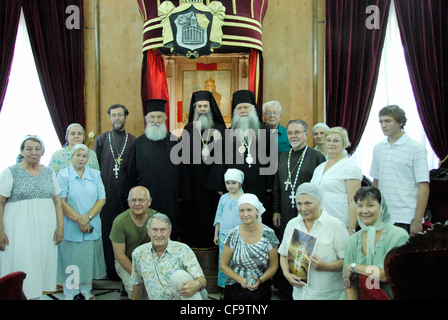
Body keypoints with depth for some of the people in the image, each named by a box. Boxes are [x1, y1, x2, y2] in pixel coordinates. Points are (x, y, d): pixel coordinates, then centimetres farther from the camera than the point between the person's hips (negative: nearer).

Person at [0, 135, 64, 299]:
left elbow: (57, 201, 10)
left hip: (46, 229, 4)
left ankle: (35, 294, 19)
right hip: (19, 229, -3)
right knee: (20, 266, -2)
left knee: (41, 264, 6)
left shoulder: (49, 173, 10)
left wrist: (60, 227, 2)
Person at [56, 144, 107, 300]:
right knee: (70, 258, 0)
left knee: (88, 258, 6)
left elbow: (102, 199, 4)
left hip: (92, 226, 3)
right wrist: (78, 219, -13)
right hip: (71, 227, -3)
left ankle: (86, 290, 21)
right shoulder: (63, 175, -1)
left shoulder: (95, 174, 9)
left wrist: (88, 216, -10)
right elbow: (61, 202, -8)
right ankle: (69, 293, 14)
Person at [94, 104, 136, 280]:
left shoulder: (133, 141, 9)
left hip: (126, 191, 0)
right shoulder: (101, 139, 11)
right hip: (106, 191, 0)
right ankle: (109, 267, 9)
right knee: (107, 227, 0)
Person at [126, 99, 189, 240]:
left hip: (169, 196, 0)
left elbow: (181, 169, 5)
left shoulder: (173, 141, 3)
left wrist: (182, 195, 2)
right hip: (146, 196, 0)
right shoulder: (139, 142, 3)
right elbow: (132, 171, 6)